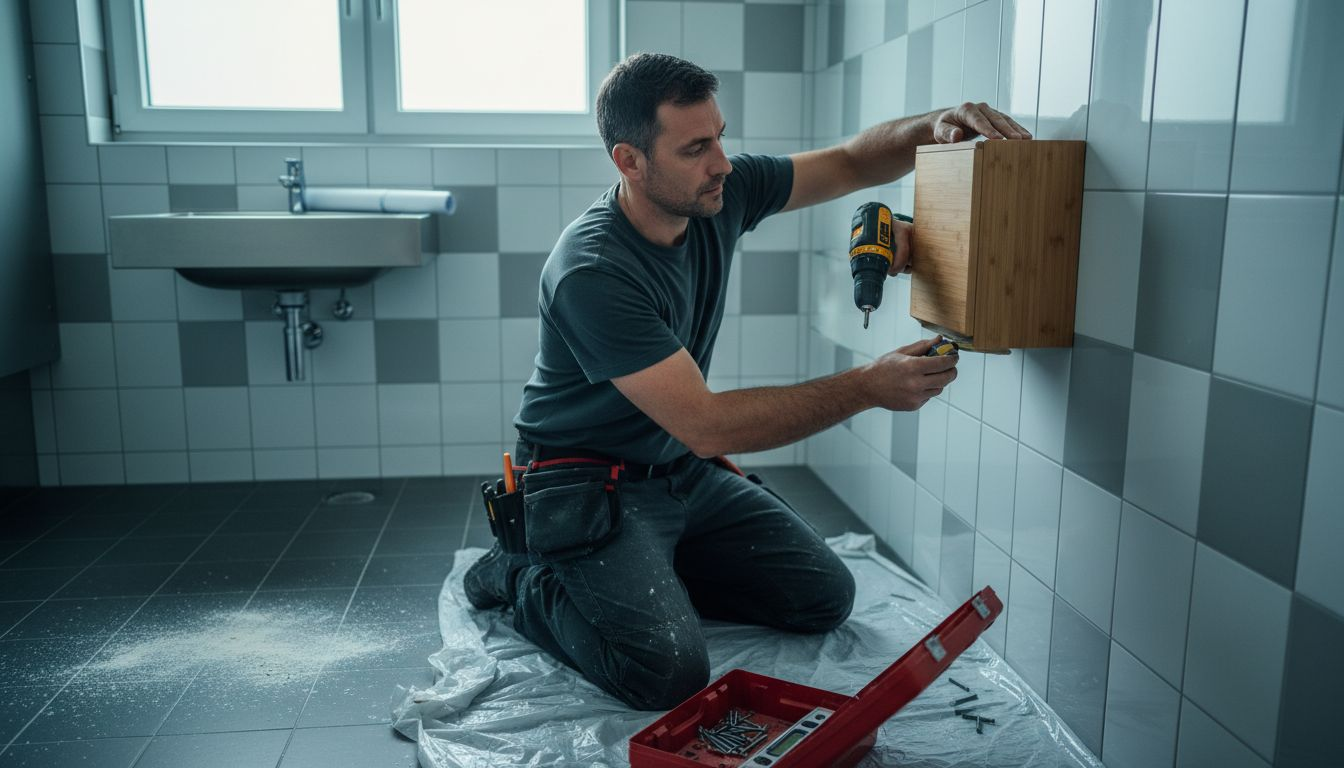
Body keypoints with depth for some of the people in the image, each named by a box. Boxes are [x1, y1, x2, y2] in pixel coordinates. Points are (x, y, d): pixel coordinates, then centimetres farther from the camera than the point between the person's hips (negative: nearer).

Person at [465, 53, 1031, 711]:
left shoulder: (720, 193, -7)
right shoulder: (591, 272, -28)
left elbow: (851, 163, 6)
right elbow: (706, 426, -29)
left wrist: (934, 126, -15)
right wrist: (867, 387, -28)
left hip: (684, 471, 7)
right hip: (590, 485, -7)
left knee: (825, 597, 3)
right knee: (671, 672, -25)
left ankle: (646, 573, 16)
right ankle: (529, 580, 2)